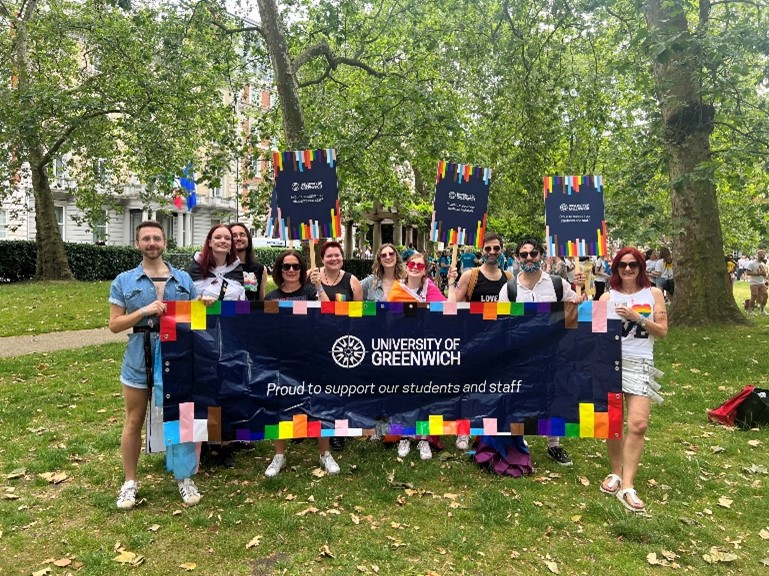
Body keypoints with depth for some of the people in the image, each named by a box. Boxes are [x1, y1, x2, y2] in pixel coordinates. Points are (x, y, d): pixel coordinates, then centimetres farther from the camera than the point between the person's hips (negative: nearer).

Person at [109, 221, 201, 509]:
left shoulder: (183, 279, 7)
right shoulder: (124, 281, 2)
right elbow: (115, 324, -2)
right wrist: (144, 311, -15)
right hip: (139, 358, 0)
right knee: (134, 421, 11)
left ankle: (184, 478, 20)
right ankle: (130, 482, 27)